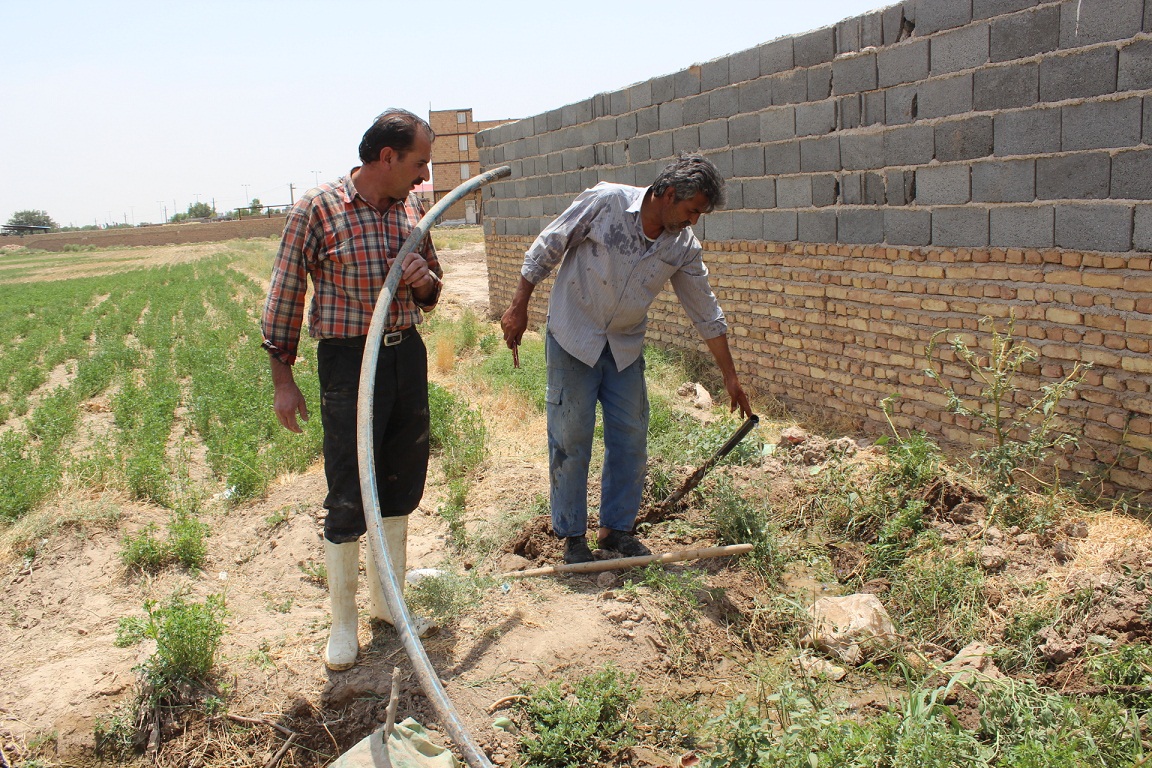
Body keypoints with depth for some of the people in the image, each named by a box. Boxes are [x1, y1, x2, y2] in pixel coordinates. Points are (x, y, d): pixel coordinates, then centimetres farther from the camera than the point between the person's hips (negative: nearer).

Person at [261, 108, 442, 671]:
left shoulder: (411, 209, 6)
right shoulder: (317, 210, -10)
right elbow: (284, 297, -4)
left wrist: (424, 281, -7)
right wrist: (283, 381, -3)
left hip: (408, 354, 6)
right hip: (348, 359, -6)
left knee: (400, 490, 14)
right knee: (348, 501, -1)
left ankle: (387, 602, 33)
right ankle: (343, 623, 19)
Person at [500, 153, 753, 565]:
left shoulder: (683, 245, -5)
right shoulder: (605, 201, -17)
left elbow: (706, 313, 3)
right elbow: (545, 249, -8)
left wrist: (730, 376, 6)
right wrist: (519, 307, -7)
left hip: (626, 348, 5)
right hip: (573, 339, -4)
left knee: (631, 440, 6)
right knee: (571, 439, -1)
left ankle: (615, 528, 23)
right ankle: (572, 536, 14)